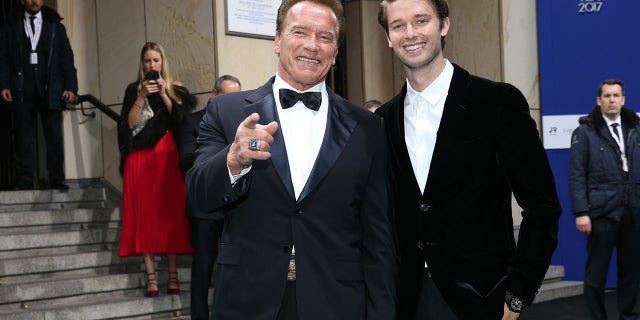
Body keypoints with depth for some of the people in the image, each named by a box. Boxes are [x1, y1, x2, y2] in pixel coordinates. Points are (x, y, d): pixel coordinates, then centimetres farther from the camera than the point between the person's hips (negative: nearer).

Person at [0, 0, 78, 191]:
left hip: (50, 90, 0)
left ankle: (56, 180, 5)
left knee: (54, 137, -1)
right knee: (24, 137, 1)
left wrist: (70, 87, -3)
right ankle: (25, 181, 5)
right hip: (22, 91, 0)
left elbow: (67, 58, 8)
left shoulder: (55, 26, 12)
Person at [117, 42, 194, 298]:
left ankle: (173, 273, -3)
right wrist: (142, 97, -9)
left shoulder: (175, 90, 12)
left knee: (170, 210, -5)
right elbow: (130, 124, 1)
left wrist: (164, 94, -7)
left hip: (167, 155, 0)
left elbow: (181, 120, -1)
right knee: (144, 212, -5)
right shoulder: (134, 90, 13)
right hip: (140, 158, 1)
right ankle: (151, 275, -6)